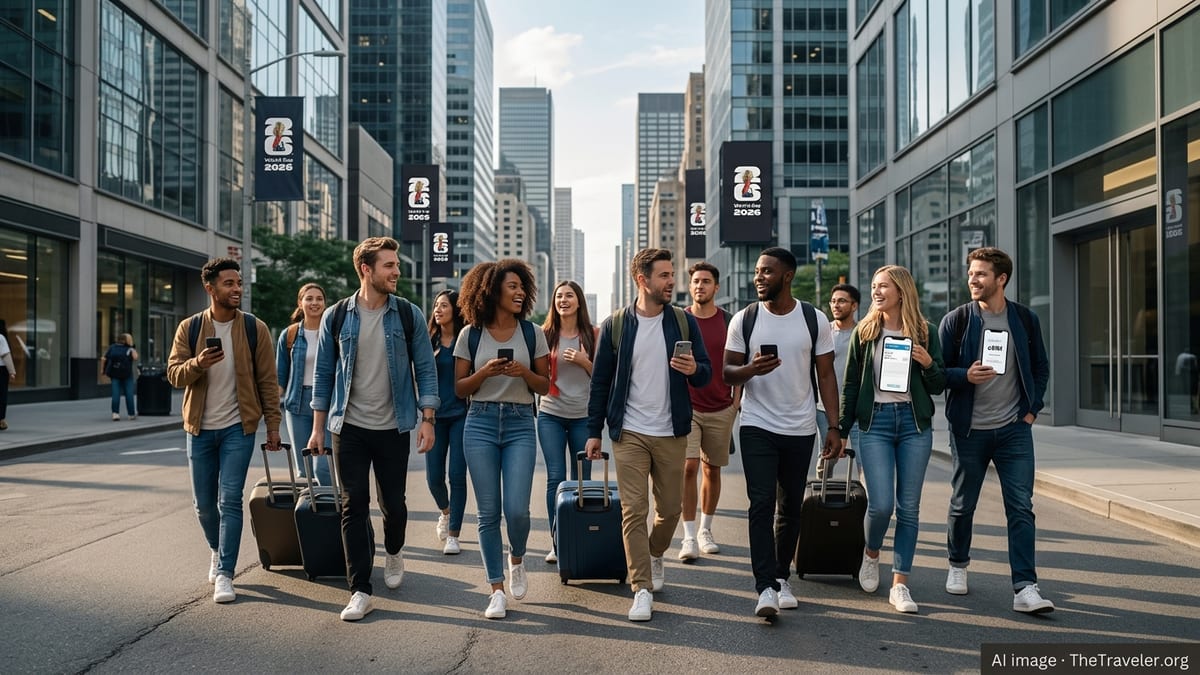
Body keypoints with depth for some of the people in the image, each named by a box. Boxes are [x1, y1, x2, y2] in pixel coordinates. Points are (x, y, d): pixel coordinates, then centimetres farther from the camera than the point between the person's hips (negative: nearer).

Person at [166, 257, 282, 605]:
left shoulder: (255, 328, -4)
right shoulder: (189, 328, 0)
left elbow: (267, 380, -2)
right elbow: (174, 374, -3)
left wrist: (273, 424, -4)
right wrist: (197, 363, -24)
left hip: (238, 427, -2)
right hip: (200, 429, 2)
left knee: (230, 500, -8)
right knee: (203, 503, 11)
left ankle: (224, 573, -1)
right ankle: (219, 551, 37)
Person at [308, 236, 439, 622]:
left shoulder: (408, 315, -2)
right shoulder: (336, 317, -1)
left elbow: (425, 368, 0)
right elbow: (323, 373, 5)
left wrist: (427, 419, -7)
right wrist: (318, 428, 3)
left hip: (393, 428, 0)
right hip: (349, 429, 0)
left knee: (393, 503, 9)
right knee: (354, 507, 0)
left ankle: (393, 554, 41)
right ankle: (360, 591, 7)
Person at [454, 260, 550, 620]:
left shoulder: (532, 333, 3)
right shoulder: (470, 334, 2)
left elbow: (545, 386, 6)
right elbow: (460, 388, 5)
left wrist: (524, 372, -13)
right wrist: (485, 372, -13)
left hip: (520, 424, 0)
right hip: (480, 423, 0)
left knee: (516, 508, -9)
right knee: (488, 512, 2)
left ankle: (516, 559, 25)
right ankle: (497, 590, 14)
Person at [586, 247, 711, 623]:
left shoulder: (684, 322, 3)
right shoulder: (615, 325, 0)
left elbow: (706, 373, 5)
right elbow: (600, 381, 5)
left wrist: (694, 370, -19)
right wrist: (593, 431, 2)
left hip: (671, 434, 2)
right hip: (629, 434, -2)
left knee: (670, 509, 11)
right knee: (633, 511, -4)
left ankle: (655, 555, 40)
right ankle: (642, 590, 4)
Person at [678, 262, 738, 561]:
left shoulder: (729, 322, 3)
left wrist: (736, 402, 0)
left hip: (721, 409, 2)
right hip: (686, 407, -1)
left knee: (712, 470, 10)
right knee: (688, 467, -11)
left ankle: (706, 530, 24)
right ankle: (689, 537, -6)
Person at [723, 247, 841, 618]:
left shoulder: (814, 319, 0)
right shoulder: (744, 319, 0)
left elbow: (826, 375, 3)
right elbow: (728, 372, 2)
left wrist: (834, 427, -3)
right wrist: (751, 369, -21)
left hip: (800, 430, 1)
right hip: (757, 426, -1)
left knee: (791, 507, 10)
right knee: (762, 504, -10)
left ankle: (781, 577, 25)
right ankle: (765, 588, -10)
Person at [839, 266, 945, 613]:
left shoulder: (925, 332, 6)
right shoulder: (864, 333, 5)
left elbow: (939, 386, 8)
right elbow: (850, 385, 8)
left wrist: (928, 364, -11)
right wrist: (841, 429, 5)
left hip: (915, 422, 1)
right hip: (875, 421, -1)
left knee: (909, 507, 2)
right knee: (881, 503, -9)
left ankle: (900, 585, 10)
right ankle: (871, 555, 22)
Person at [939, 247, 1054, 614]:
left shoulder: (1025, 319, 4)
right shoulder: (956, 321, -2)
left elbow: (1041, 368, 14)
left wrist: (1032, 408, 4)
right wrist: (965, 376, -21)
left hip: (1014, 430, 1)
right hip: (969, 430, -1)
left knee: (1021, 508, -5)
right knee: (963, 504, 11)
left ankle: (1025, 588, -4)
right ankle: (958, 566, 34)